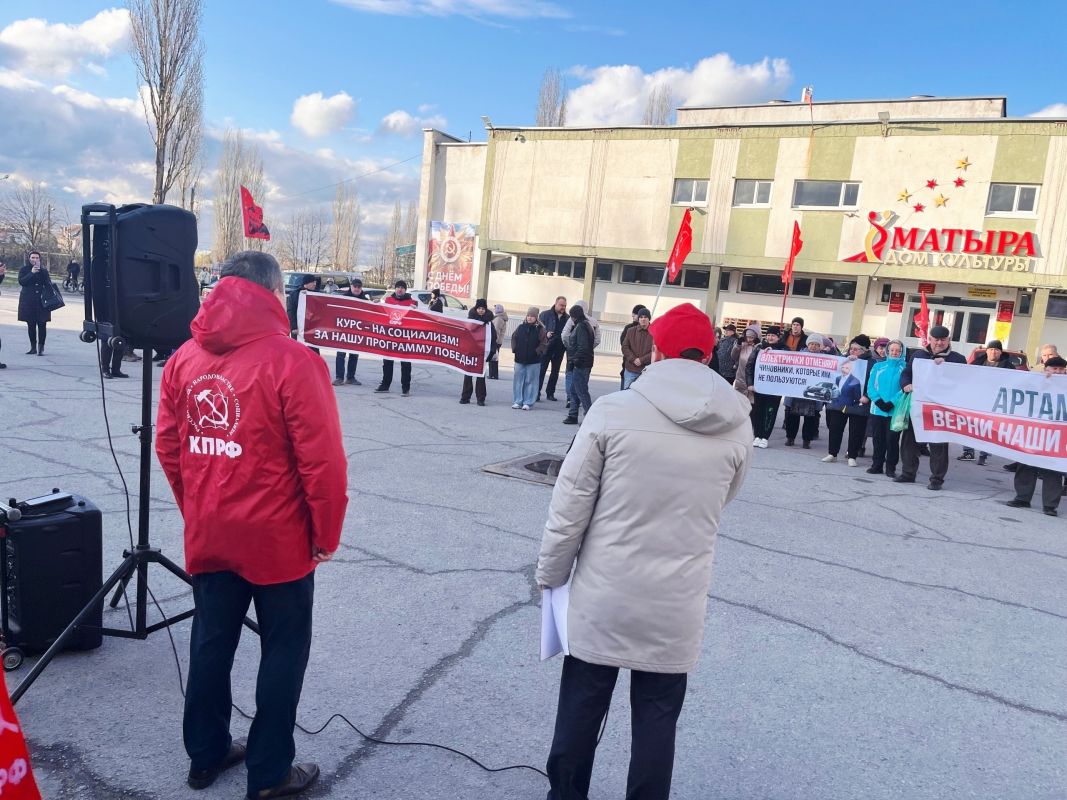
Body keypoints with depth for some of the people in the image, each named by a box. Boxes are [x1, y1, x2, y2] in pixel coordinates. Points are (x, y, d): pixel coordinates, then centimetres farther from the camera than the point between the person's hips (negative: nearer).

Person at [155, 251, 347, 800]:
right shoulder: (291, 362, -18)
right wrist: (327, 533, -5)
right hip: (278, 540, -5)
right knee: (283, 650, 11)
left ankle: (206, 755, 37)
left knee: (210, 642, 20)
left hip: (207, 538, 6)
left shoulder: (184, 358, 1)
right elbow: (322, 461, -19)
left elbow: (167, 446, 7)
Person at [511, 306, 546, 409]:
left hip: (533, 360, -3)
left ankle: (528, 403, 7)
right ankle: (517, 401, 15)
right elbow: (514, 338, 15)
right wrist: (514, 349, 3)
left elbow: (544, 343, -4)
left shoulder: (540, 329, -3)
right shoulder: (521, 327, 6)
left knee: (531, 381, 1)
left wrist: (537, 352, -13)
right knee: (518, 380, 7)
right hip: (520, 359, 4)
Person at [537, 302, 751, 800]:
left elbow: (570, 502, -10)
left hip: (604, 590, -1)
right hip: (677, 601, 2)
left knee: (581, 704, 17)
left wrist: (551, 571, 2)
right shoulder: (737, 426, -6)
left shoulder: (613, 410, -13)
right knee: (657, 716, 17)